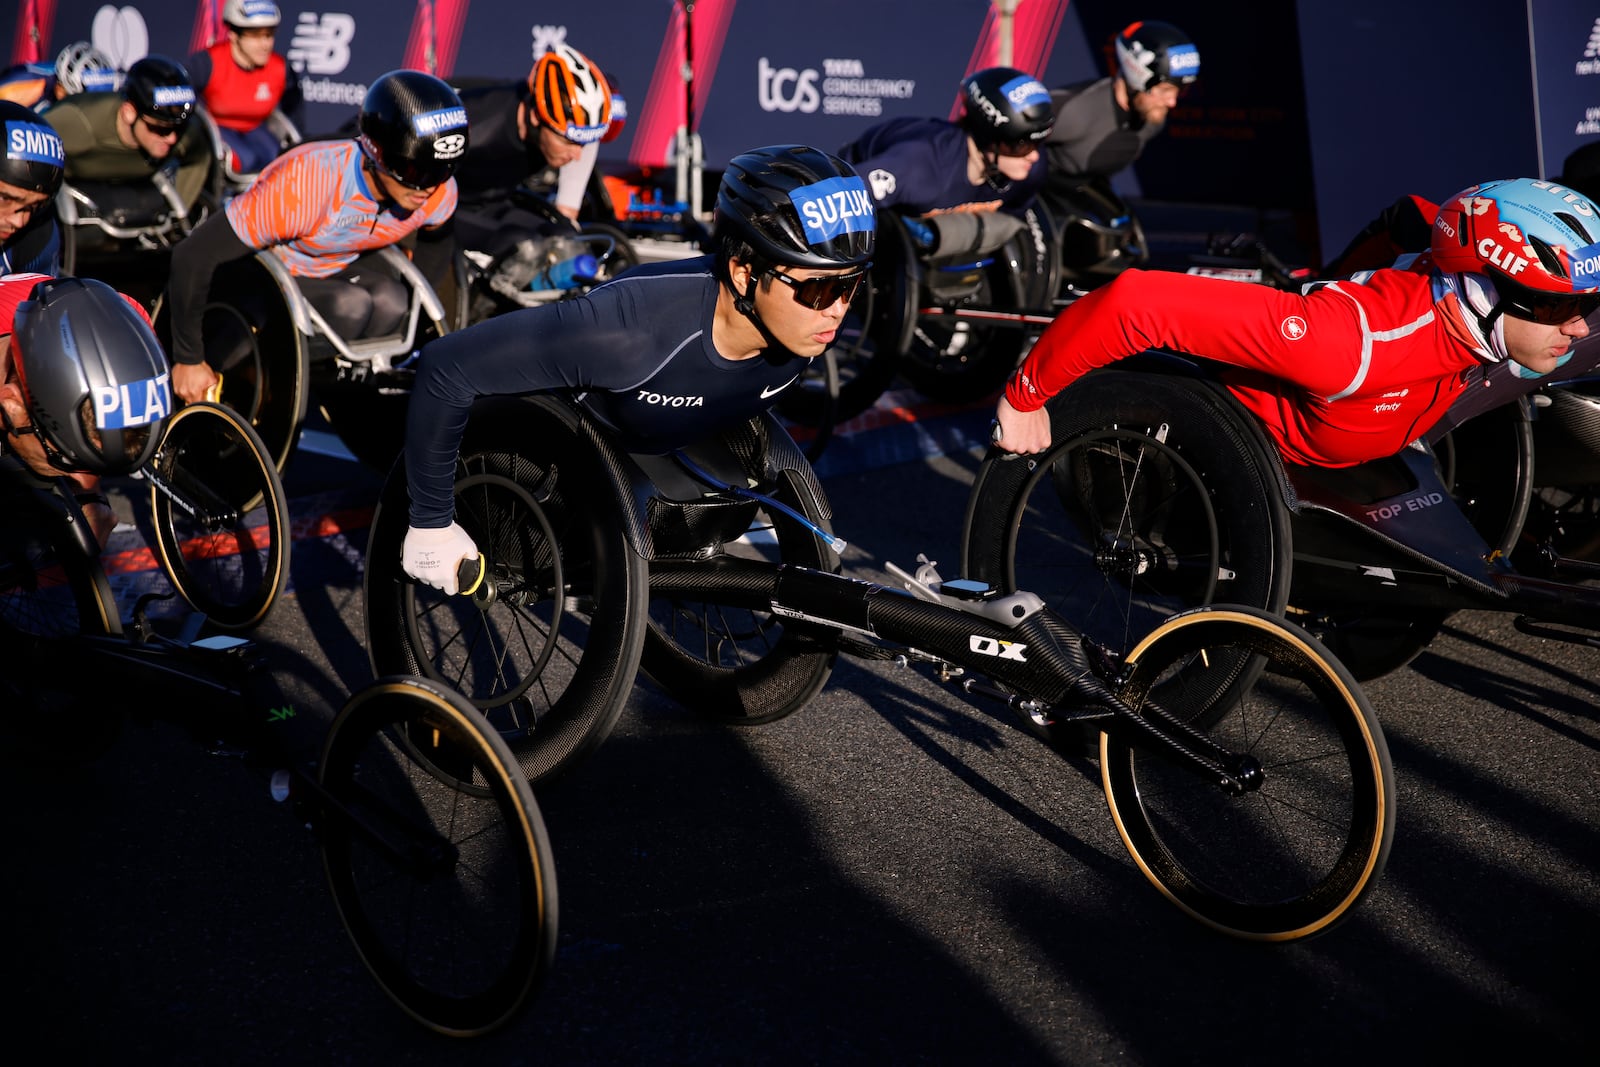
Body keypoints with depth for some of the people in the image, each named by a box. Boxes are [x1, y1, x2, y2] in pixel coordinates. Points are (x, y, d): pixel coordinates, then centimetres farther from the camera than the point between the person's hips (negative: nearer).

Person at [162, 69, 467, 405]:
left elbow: (436, 240, 9)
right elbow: (193, 256, -31)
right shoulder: (304, 183, -37)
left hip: (335, 267, 5)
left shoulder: (439, 195, -20)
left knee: (391, 305, -24)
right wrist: (188, 359, -23)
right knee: (349, 306, -30)